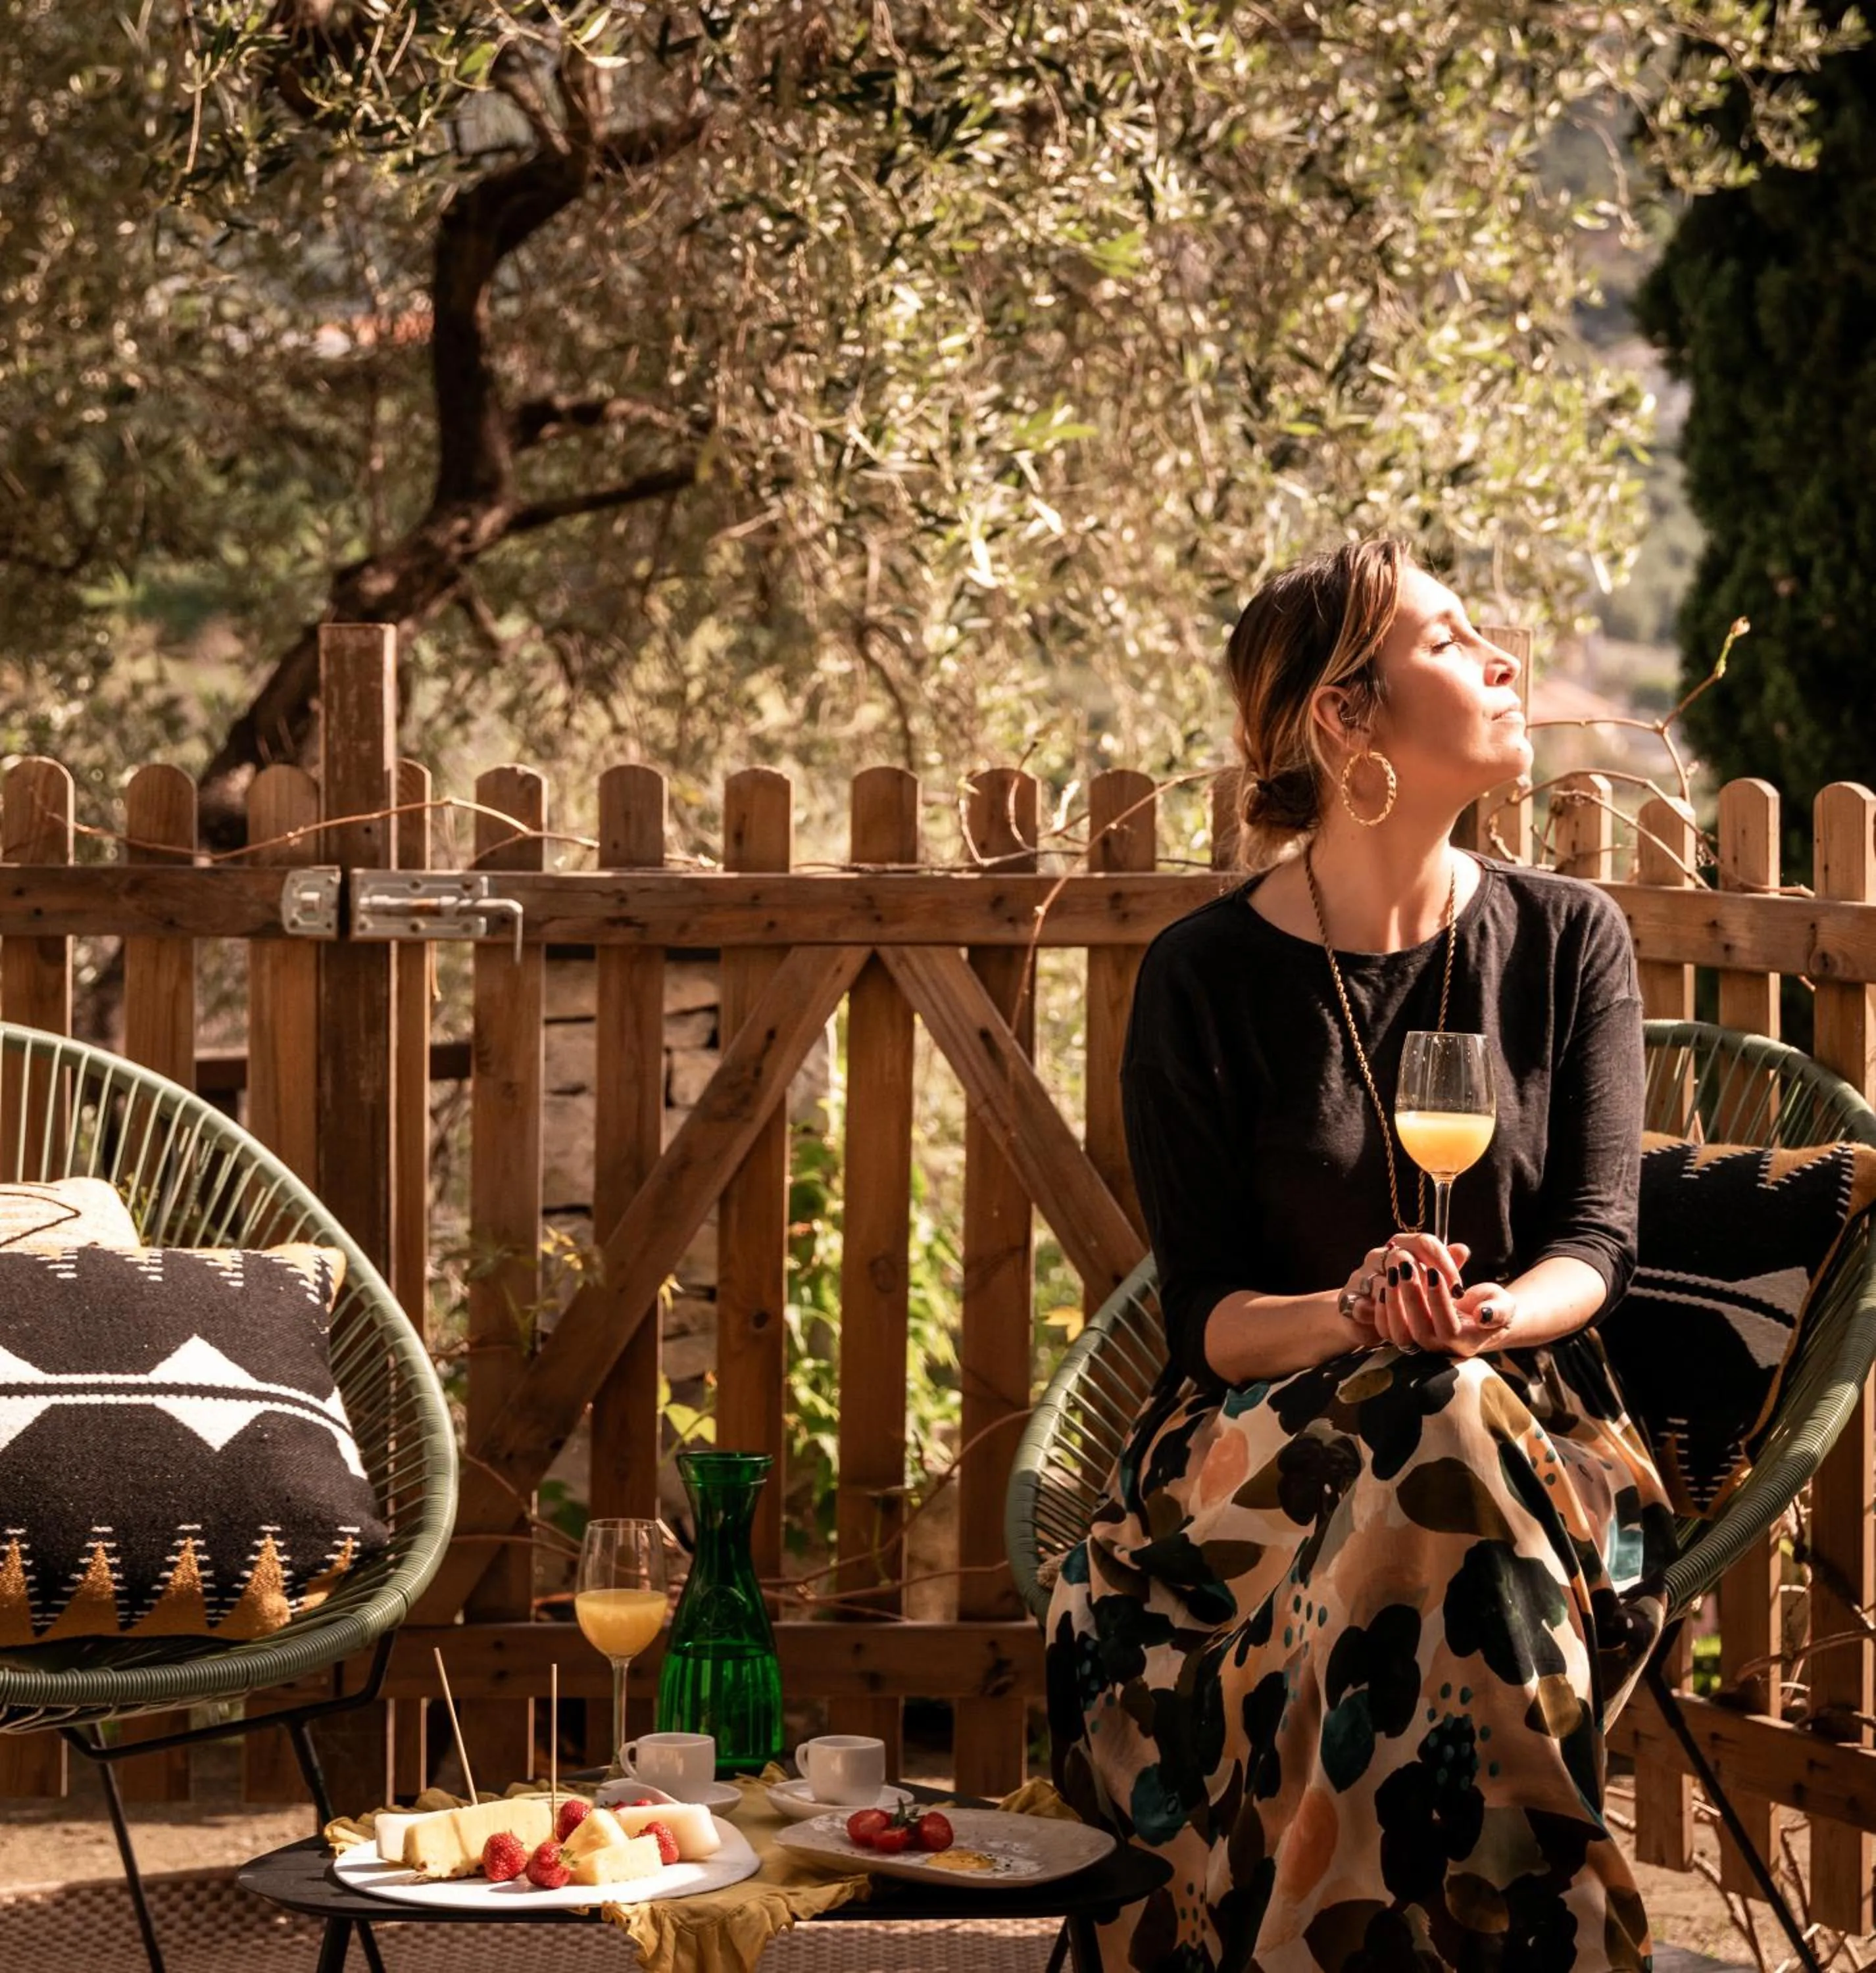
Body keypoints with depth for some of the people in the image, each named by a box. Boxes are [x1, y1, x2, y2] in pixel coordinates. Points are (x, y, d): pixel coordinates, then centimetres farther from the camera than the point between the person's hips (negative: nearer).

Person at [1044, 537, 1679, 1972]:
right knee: (1429, 1444, -36)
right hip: (1274, 1427, -1)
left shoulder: (1568, 940, 8)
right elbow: (1205, 1313, -2)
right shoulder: (1206, 981, 1)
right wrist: (1352, 1319, -24)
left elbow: (1598, 1241, 1)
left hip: (1529, 1410, 2)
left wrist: (1495, 1314, -23)